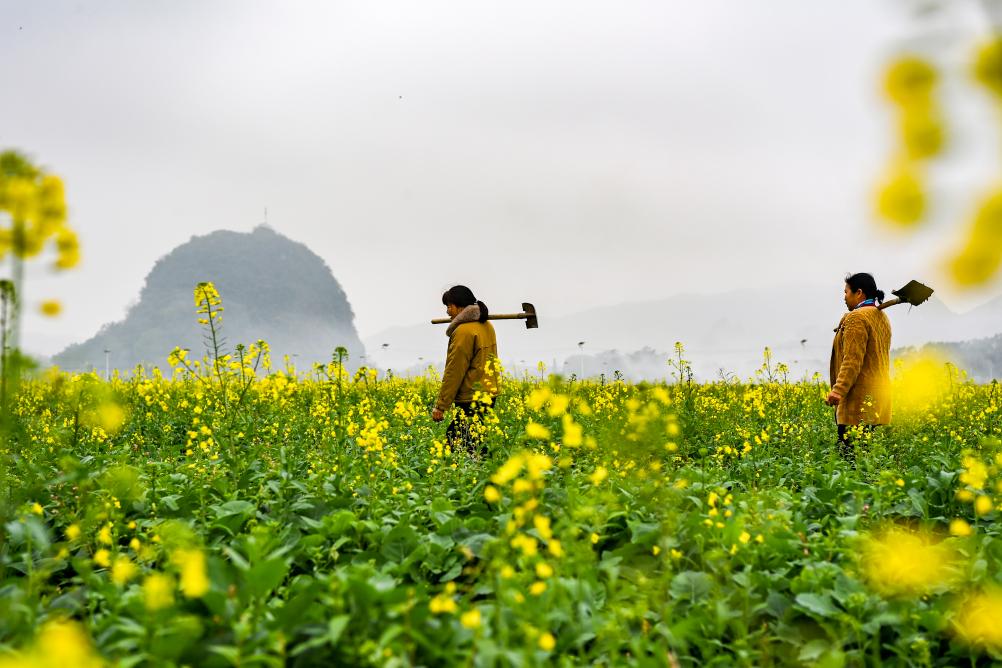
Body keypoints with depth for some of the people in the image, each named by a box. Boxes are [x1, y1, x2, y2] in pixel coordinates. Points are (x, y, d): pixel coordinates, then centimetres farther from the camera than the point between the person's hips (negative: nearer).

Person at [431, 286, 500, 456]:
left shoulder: (464, 331, -15)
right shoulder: (487, 326, 13)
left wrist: (441, 406, -13)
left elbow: (454, 372, -16)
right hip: (489, 395, 10)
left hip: (471, 400, -10)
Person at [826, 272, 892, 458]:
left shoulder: (857, 318, -11)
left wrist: (839, 390, -22)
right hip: (878, 394, 10)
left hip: (860, 399, -10)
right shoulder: (882, 317, 19)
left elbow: (853, 359, -19)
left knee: (850, 450, -12)